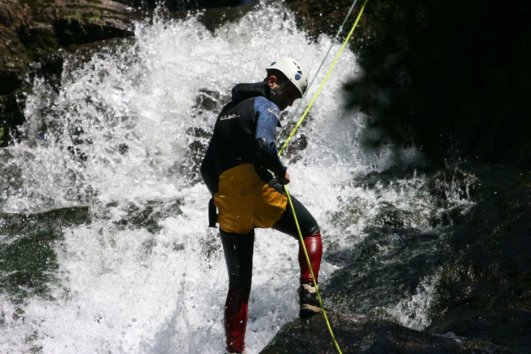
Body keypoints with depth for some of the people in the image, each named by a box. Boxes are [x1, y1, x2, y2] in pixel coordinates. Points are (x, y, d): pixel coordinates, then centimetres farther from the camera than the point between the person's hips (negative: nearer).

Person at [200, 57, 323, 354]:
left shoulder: (228, 110, 27)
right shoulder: (265, 106, 2)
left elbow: (207, 167, 26)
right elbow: (263, 144, -19)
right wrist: (282, 171, -4)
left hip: (226, 202, 7)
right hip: (255, 190, -6)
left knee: (239, 283, 10)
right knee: (310, 231, 15)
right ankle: (308, 296, -5)